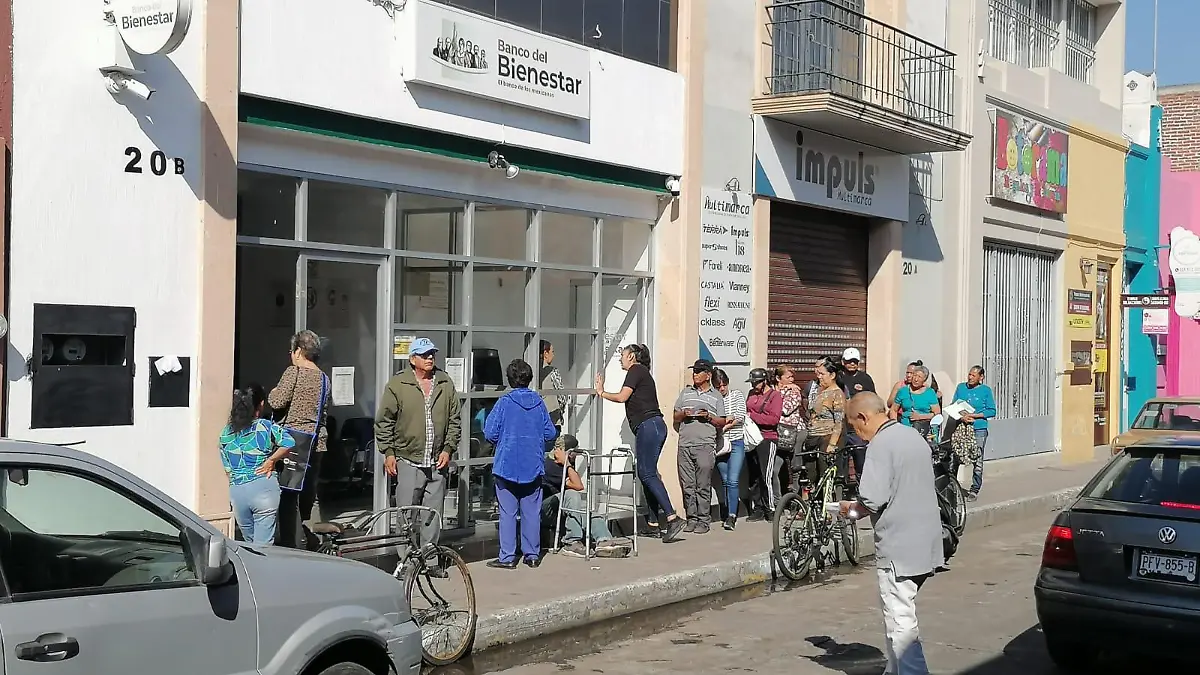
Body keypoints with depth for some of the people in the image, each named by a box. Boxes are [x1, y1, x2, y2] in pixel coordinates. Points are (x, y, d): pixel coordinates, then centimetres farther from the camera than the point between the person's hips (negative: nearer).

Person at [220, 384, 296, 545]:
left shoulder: (226, 433, 10)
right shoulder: (266, 426, -4)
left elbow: (227, 469, 13)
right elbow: (289, 443, -17)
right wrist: (270, 461, -5)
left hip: (236, 491, 4)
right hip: (263, 488, -4)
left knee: (249, 543, 19)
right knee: (263, 545, -4)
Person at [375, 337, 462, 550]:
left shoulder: (446, 384, 8)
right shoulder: (397, 384, -2)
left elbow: (454, 421, 13)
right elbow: (384, 421, 1)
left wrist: (448, 449, 4)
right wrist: (388, 452, -3)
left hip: (438, 463, 3)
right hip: (407, 462, -3)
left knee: (433, 516, 7)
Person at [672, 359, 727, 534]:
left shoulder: (716, 396, 10)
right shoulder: (686, 392, 18)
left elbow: (722, 422, 7)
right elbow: (675, 417, 19)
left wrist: (709, 417, -9)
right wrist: (684, 414, -1)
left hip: (705, 446, -3)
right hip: (685, 445, 3)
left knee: (703, 486, -5)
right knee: (687, 485, 2)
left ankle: (703, 520, 0)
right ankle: (691, 518, 10)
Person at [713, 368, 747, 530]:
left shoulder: (737, 395, 5)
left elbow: (741, 418, -3)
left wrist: (723, 426, -8)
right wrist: (729, 419, -8)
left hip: (736, 443, -2)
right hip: (720, 444, 2)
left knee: (732, 480, -12)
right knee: (725, 481, 7)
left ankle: (731, 516, -15)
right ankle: (727, 514, 14)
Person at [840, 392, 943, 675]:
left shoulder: (881, 444, -16)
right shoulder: (913, 435, 13)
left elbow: (873, 500, -23)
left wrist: (852, 509, -3)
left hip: (898, 548, -10)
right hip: (924, 542, 10)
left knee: (900, 622, -5)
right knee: (898, 614, 20)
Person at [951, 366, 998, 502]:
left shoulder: (985, 390, 1)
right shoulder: (961, 387, 10)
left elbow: (992, 411, -1)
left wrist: (974, 416, -12)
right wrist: (961, 417, -8)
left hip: (979, 429, -2)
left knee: (977, 461, -1)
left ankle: (974, 490, 8)